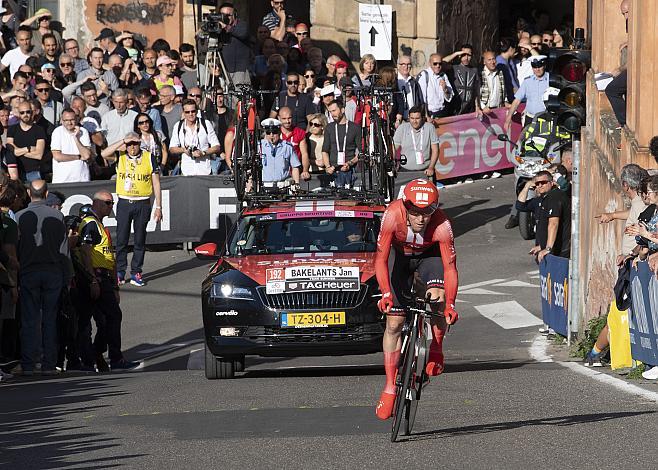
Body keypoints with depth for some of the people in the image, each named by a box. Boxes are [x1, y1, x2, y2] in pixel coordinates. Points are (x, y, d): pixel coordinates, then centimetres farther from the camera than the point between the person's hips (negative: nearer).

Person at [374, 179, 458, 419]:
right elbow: (381, 259, -34)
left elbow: (450, 267, -31)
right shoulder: (393, 215, -36)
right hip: (400, 255, 0)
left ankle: (436, 350, -3)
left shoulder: (442, 225, -35)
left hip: (429, 255, 0)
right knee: (394, 322, -5)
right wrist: (385, 293, -47)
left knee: (437, 297, -30)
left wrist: (450, 304, -41)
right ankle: (390, 388, 2)